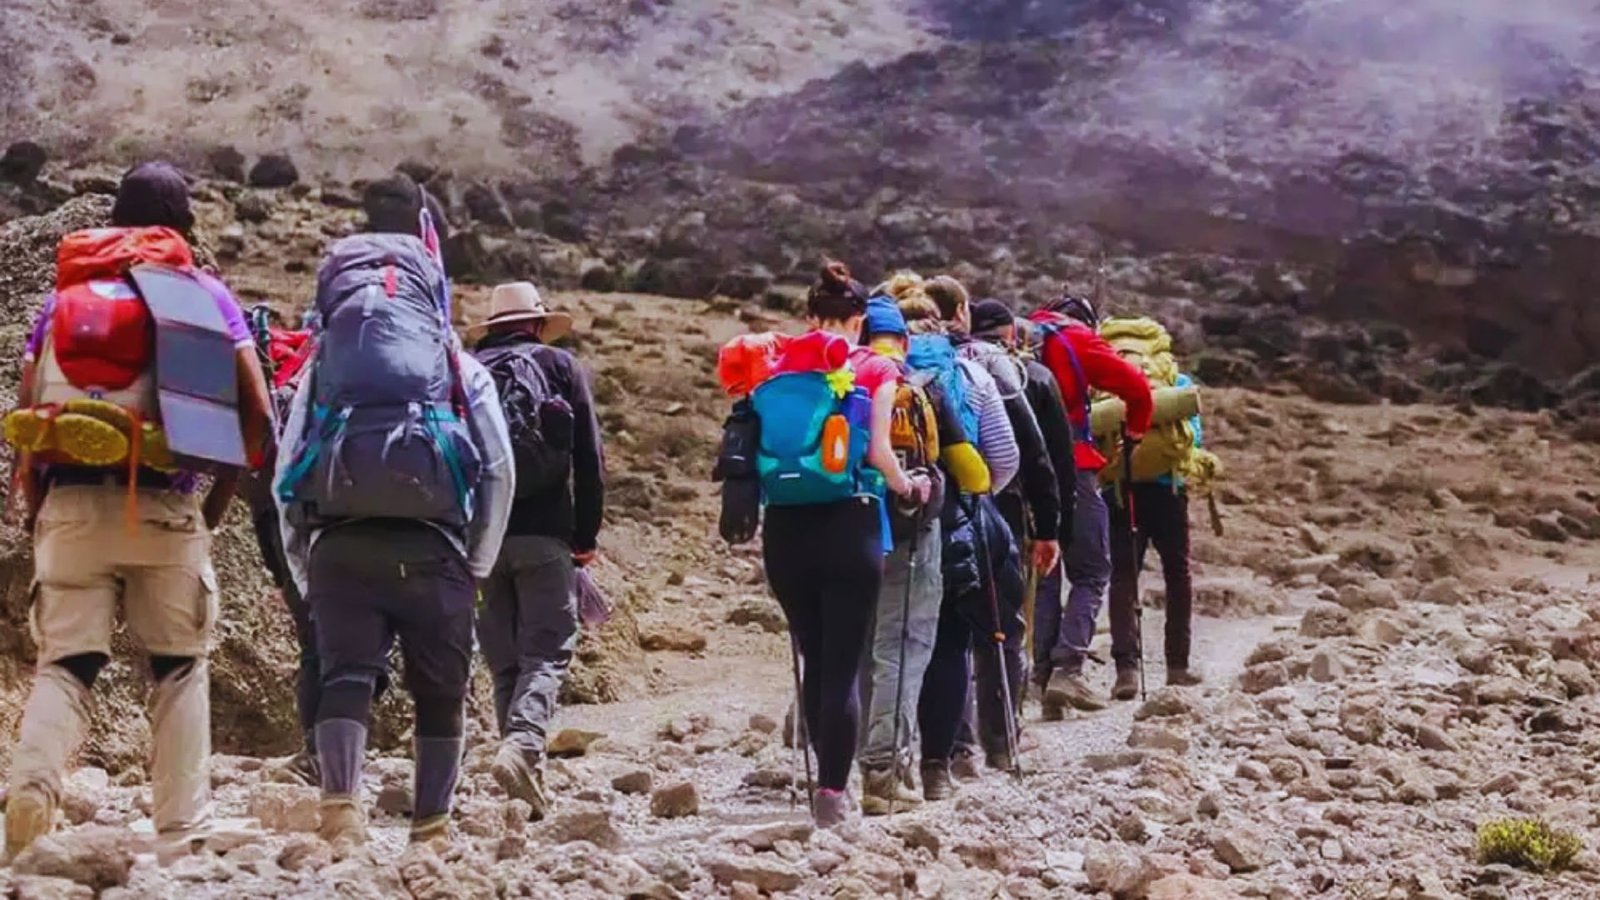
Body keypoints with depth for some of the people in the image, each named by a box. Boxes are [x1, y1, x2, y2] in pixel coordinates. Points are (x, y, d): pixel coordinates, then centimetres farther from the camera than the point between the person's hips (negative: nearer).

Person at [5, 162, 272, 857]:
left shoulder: (64, 293, 17)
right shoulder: (206, 292, 12)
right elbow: (255, 411, 2)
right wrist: (217, 503, 14)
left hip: (71, 503, 1)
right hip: (165, 508, -1)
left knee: (63, 663, 4)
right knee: (180, 667, 12)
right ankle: (182, 827, 5)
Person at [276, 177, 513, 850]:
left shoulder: (321, 368, 19)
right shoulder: (461, 369, 16)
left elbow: (285, 475, 13)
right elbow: (499, 470, 6)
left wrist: (305, 576, 18)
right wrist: (475, 567, 14)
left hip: (338, 542, 1)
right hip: (430, 544, -1)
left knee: (344, 672, 0)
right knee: (440, 689, 12)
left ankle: (340, 806, -22)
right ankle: (431, 830, 15)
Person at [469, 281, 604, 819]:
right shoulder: (560, 367, 7)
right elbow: (590, 460, 1)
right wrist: (587, 536, 6)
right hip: (544, 533, -3)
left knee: (505, 660, 10)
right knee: (547, 652, -3)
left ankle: (528, 775, 8)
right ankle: (523, 745, -27)